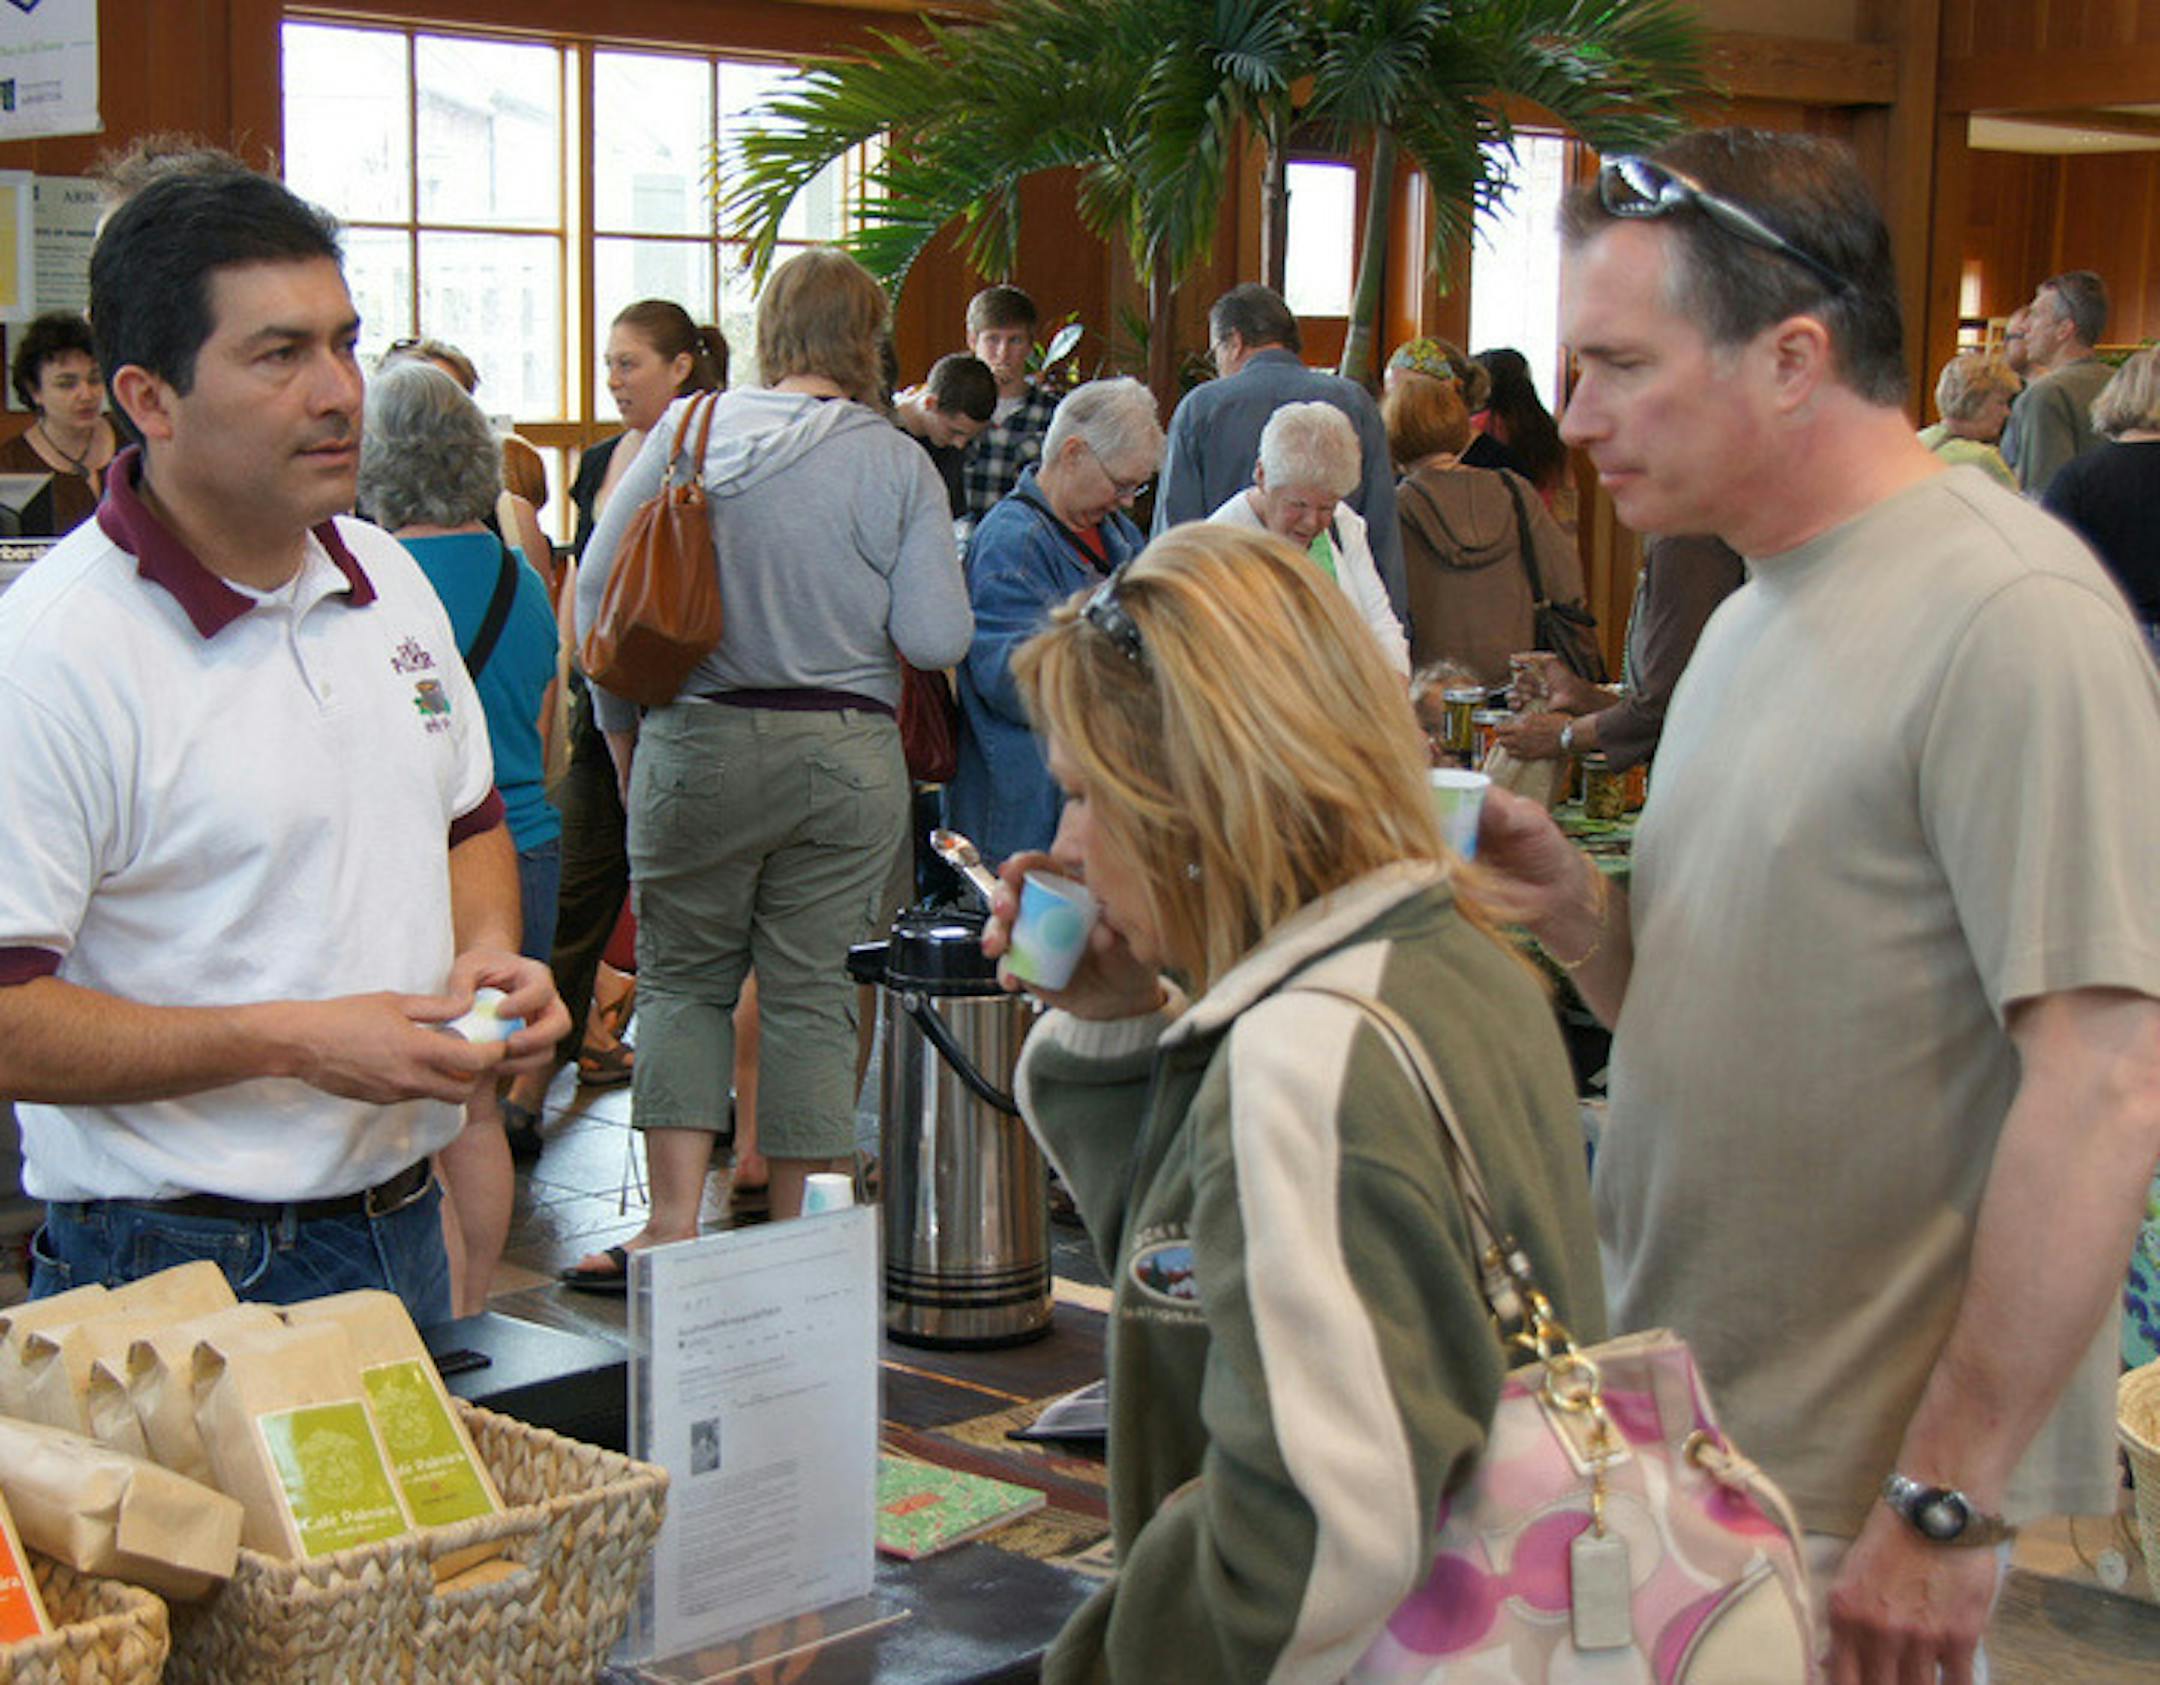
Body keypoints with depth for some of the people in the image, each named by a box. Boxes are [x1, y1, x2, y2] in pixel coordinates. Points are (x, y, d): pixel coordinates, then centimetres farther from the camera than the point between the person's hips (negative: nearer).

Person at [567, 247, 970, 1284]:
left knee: (682, 977, 12)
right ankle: (795, 1232, 12)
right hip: (845, 759, 0)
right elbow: (938, 638, -8)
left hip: (696, 742, 0)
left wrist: (624, 723, 11)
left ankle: (673, 1220, 5)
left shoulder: (689, 432, -1)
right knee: (811, 993, 7)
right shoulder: (898, 465, -5)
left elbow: (597, 582, 0)